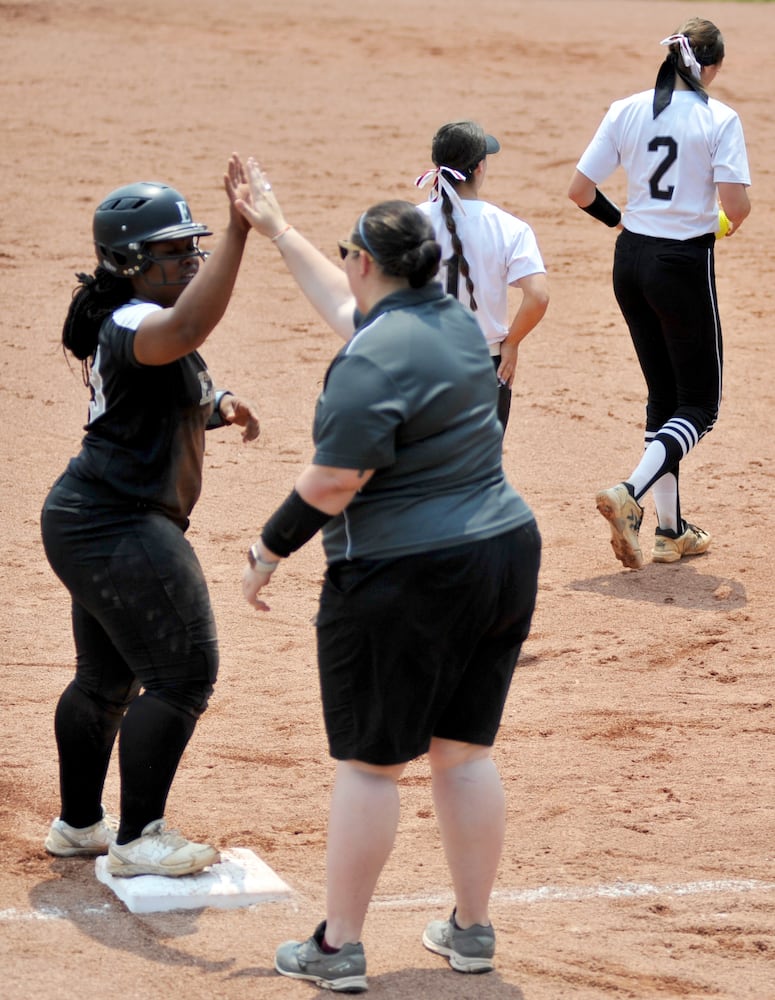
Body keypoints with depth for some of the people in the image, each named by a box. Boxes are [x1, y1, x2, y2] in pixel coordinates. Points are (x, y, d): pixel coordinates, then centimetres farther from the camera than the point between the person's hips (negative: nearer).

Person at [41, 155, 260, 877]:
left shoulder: (126, 324, 12)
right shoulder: (132, 325, -21)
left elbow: (166, 406, 26)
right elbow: (187, 328, -45)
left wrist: (217, 406, 5)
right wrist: (238, 232, -50)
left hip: (87, 520, 11)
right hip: (121, 529, -11)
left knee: (108, 677, 21)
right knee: (183, 675, -8)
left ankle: (78, 824, 33)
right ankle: (138, 841, -3)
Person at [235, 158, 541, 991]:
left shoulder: (371, 362, -18)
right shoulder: (455, 320, 8)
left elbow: (331, 484, -19)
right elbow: (349, 306, 26)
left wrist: (268, 549, -4)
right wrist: (276, 230, 33)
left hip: (403, 579, -8)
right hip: (504, 555, 8)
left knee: (368, 762, 2)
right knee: (465, 751, 15)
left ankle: (337, 949, 10)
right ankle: (471, 931, 23)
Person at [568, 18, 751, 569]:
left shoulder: (626, 111, 1)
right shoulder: (719, 118, -11)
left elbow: (580, 190, 2)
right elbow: (736, 203, -19)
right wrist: (733, 220, 5)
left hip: (631, 260, 6)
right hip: (686, 264, -5)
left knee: (664, 397, 18)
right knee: (699, 404, 6)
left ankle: (671, 529, 21)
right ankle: (630, 495, -17)